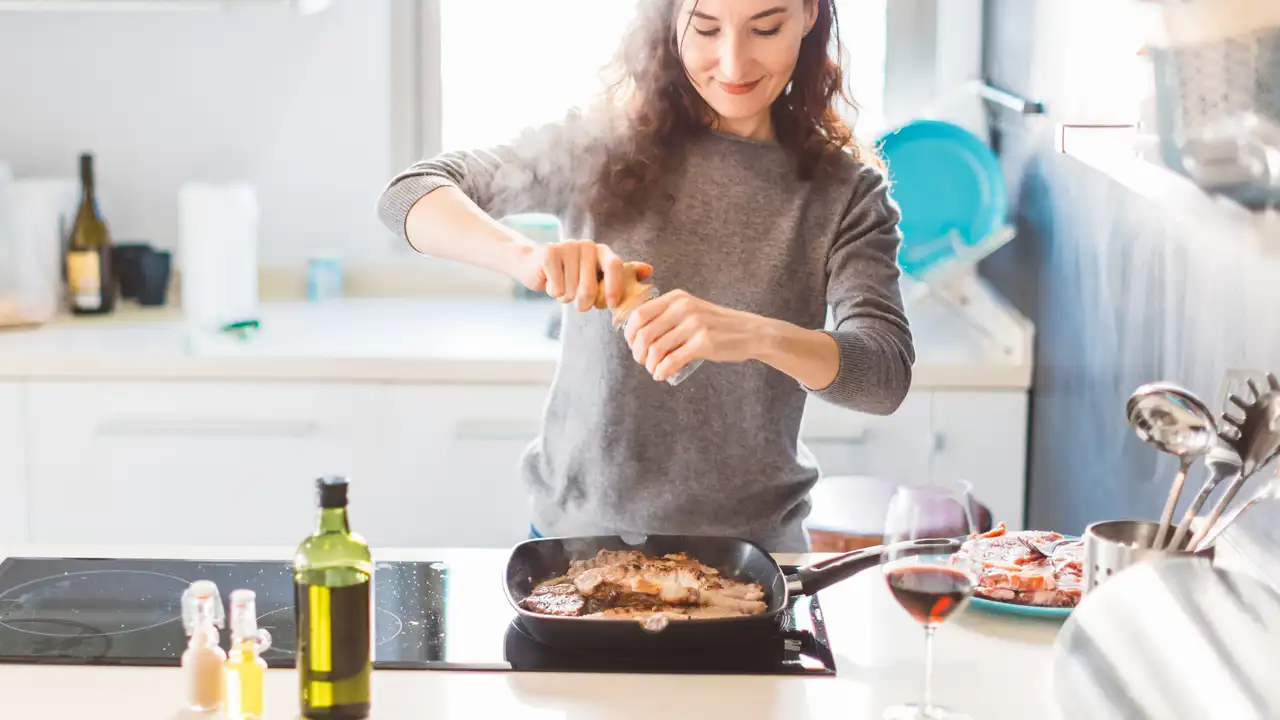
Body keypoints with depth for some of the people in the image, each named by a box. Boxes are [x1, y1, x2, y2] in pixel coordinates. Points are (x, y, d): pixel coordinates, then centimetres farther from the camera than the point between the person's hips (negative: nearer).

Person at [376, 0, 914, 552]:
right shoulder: (606, 145, -5)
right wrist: (524, 254, -29)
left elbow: (887, 373, -18)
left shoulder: (845, 191, -5)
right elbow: (408, 195, -8)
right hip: (578, 530, 1)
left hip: (751, 547, 0)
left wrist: (758, 336, -38)